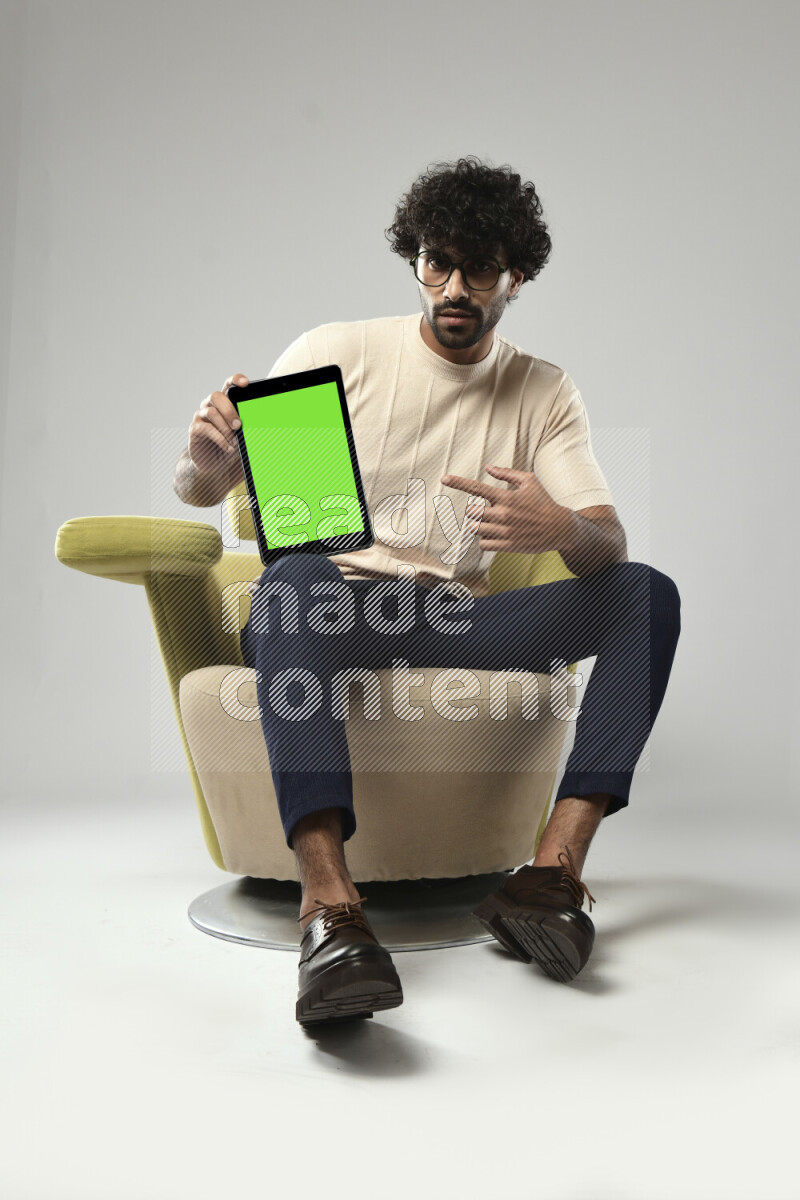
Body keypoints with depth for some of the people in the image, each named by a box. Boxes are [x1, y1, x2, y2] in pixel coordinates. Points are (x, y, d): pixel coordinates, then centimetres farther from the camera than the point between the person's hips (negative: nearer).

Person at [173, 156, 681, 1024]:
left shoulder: (544, 393, 10)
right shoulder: (338, 351, 4)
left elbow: (610, 547, -2)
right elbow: (199, 490, -1)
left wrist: (562, 530, -27)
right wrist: (206, 457, -27)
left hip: (454, 623, 3)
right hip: (327, 609, -2)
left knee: (649, 594, -17)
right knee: (296, 578, -37)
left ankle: (553, 868, -27)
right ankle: (329, 906, -44)